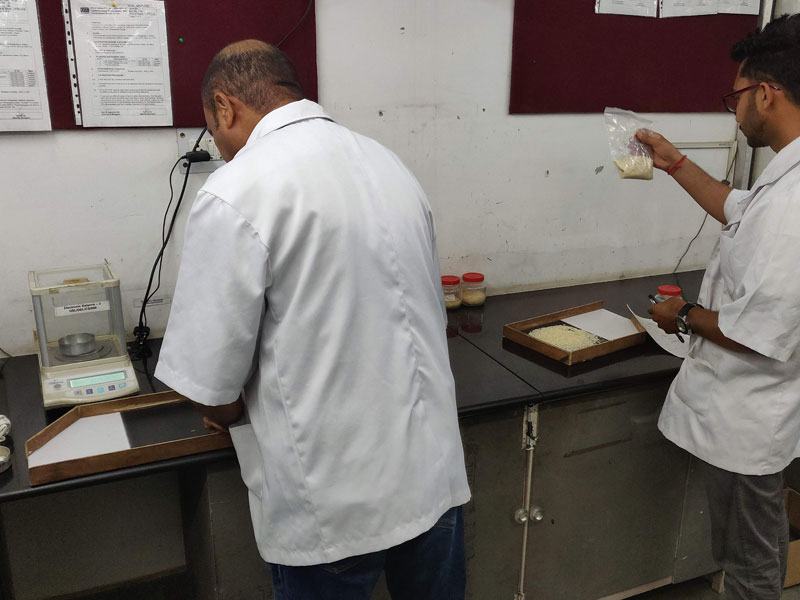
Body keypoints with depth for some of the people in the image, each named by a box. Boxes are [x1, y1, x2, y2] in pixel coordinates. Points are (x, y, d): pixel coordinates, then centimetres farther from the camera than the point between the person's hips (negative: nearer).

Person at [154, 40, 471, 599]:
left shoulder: (236, 195, -17)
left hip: (333, 503, -6)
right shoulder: (388, 162, 4)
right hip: (432, 470, 6)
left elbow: (210, 385, -15)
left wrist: (233, 415, 9)